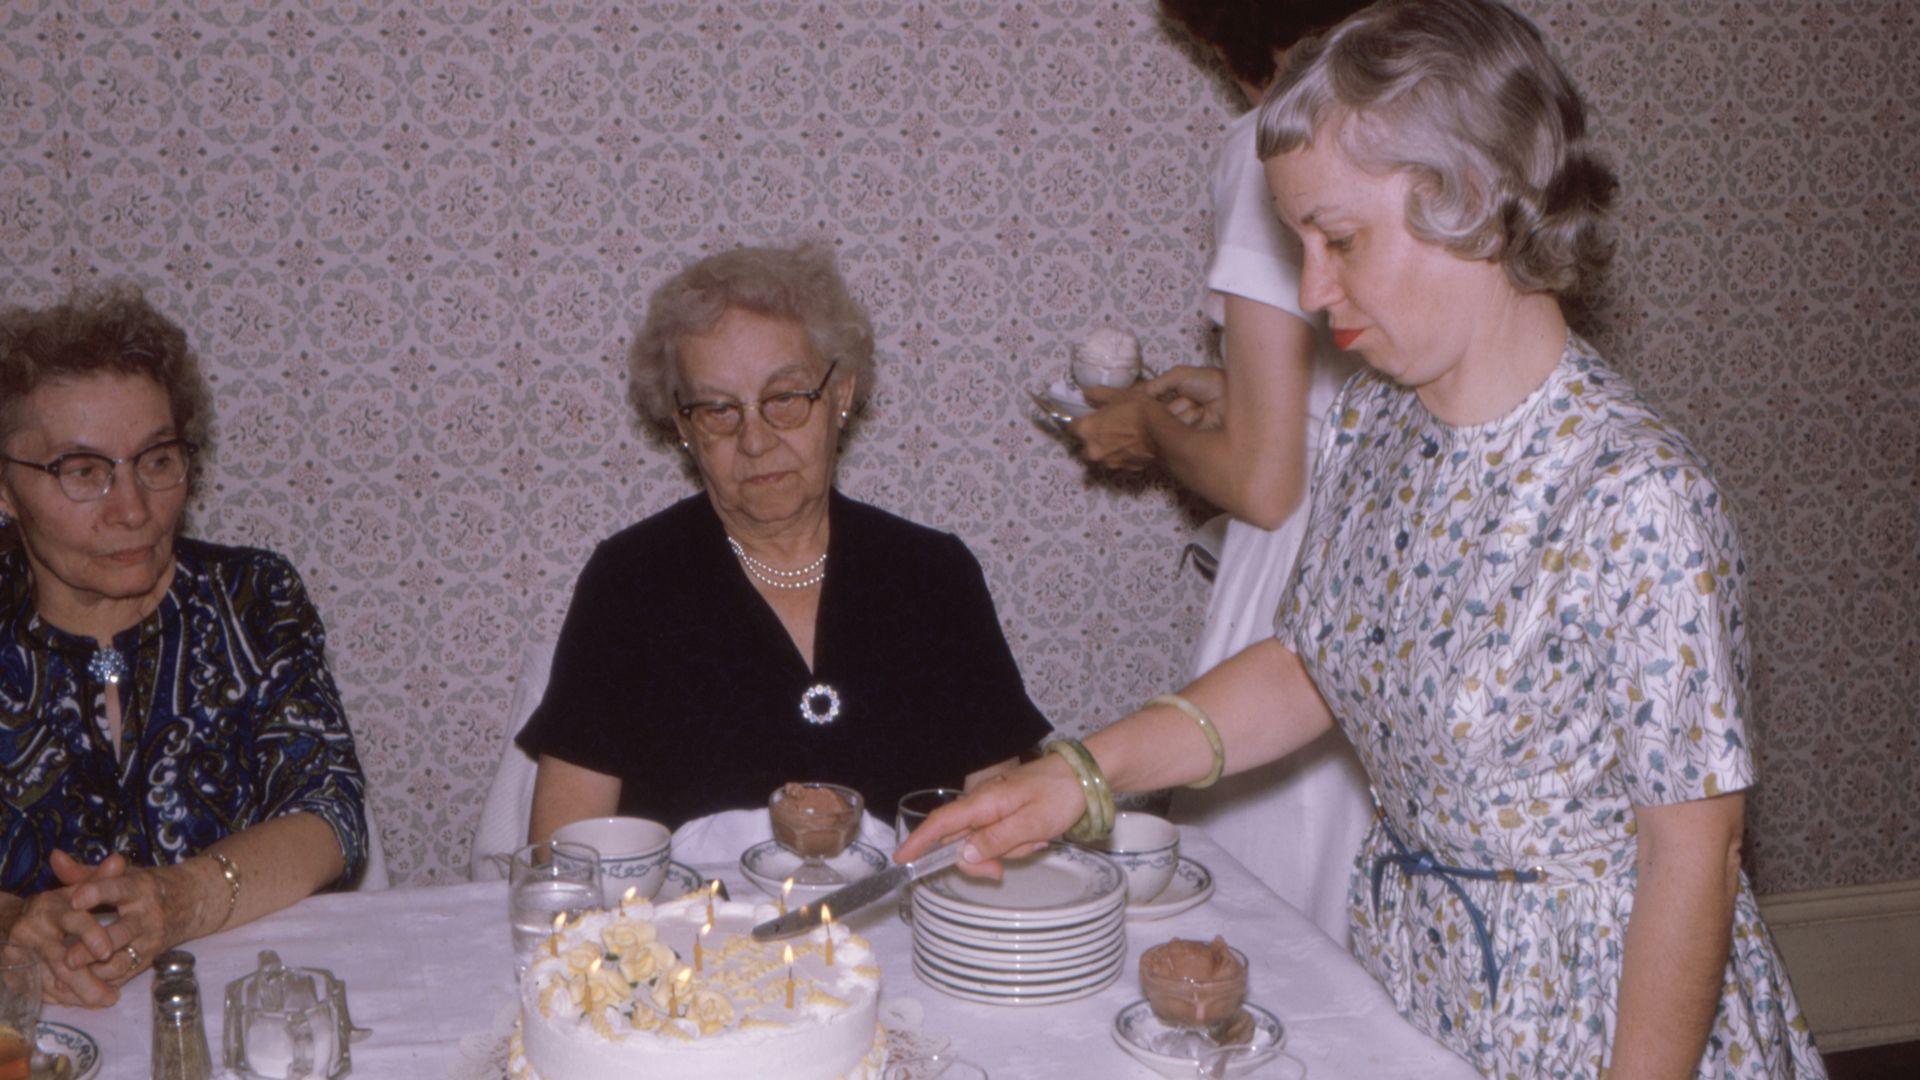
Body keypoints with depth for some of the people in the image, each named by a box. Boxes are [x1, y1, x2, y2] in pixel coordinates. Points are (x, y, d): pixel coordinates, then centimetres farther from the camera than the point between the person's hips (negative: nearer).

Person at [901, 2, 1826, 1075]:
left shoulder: (1638, 499, -27)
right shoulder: (1377, 422, -3)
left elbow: (1692, 857, -22)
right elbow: (1310, 667, 8)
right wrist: (1086, 771, -2)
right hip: (1407, 976, 7)